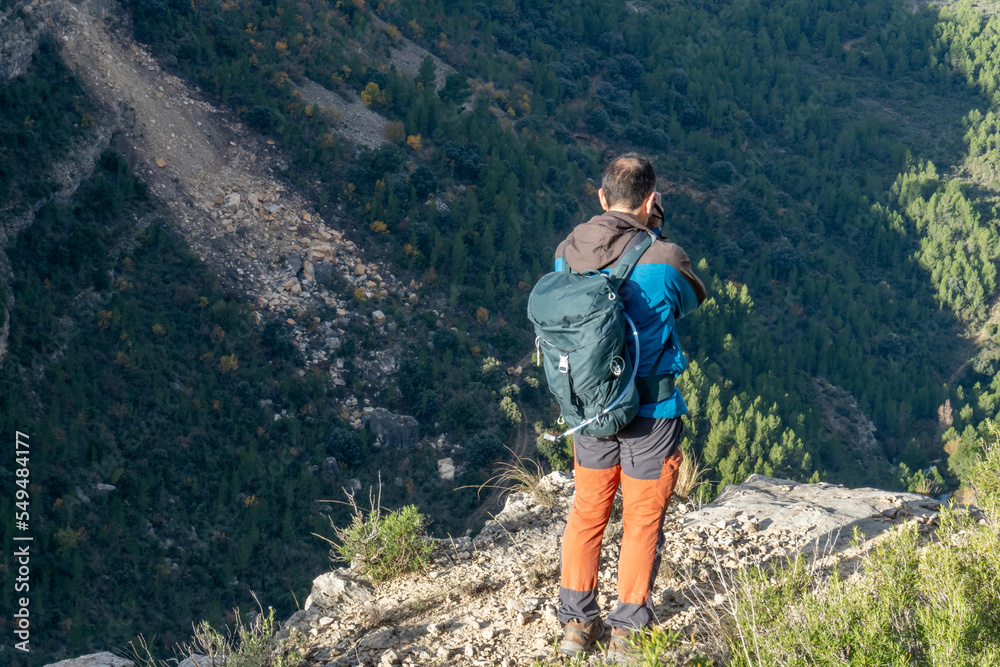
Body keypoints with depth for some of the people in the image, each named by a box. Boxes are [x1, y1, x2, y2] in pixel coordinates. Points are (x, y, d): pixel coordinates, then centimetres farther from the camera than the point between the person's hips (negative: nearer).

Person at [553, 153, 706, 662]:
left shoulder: (567, 252, -7)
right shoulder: (662, 260, -21)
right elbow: (692, 299, 1)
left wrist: (639, 238, 8)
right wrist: (654, 235, 2)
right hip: (649, 411, -4)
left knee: (587, 510, 18)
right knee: (642, 520, 11)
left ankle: (577, 621, 25)